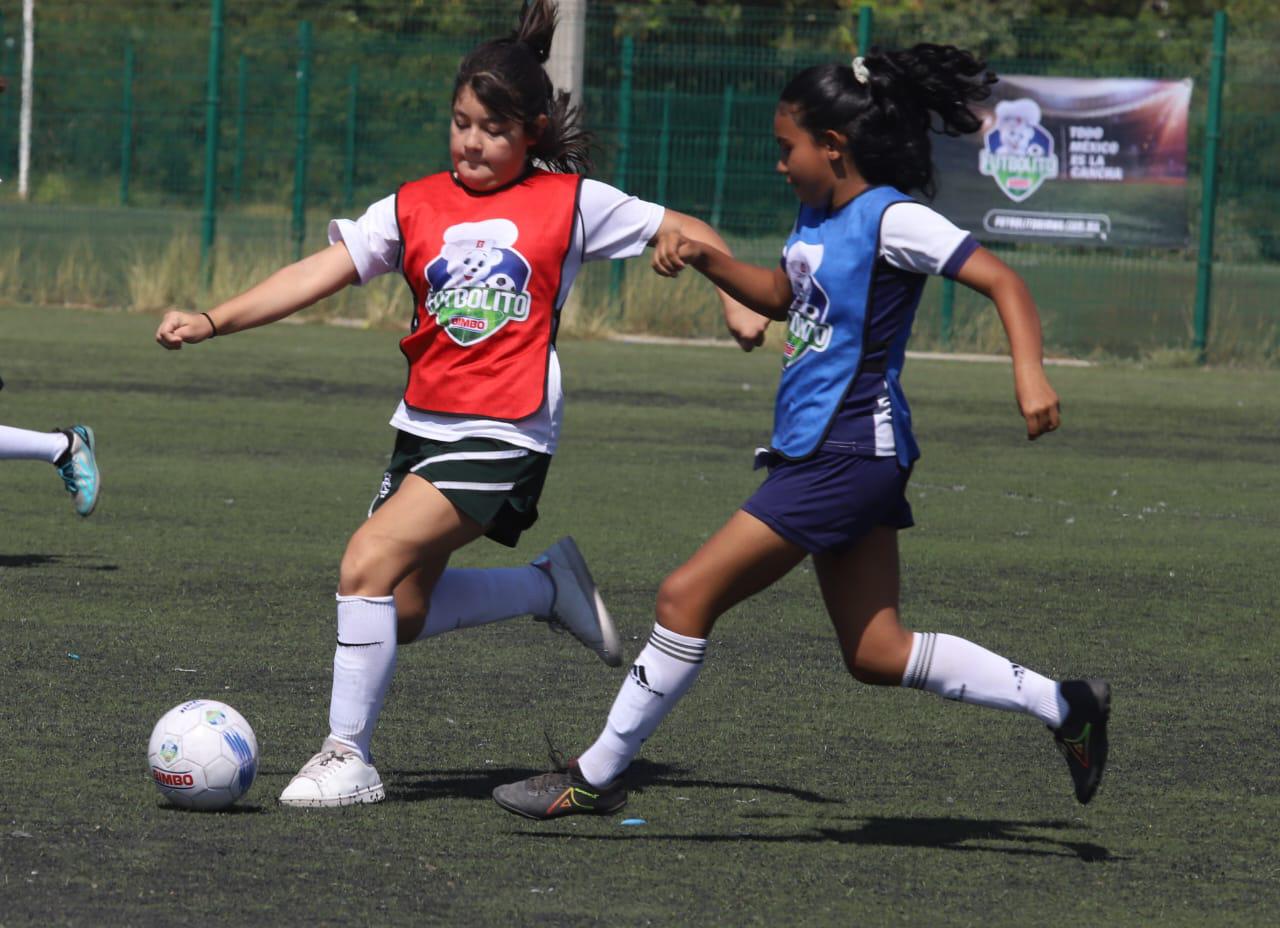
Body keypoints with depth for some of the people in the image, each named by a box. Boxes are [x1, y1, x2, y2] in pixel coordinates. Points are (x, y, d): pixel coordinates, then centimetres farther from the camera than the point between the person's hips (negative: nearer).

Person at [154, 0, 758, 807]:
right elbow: (318, 274, -2)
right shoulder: (414, 210, 6)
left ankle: (348, 755, -12)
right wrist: (214, 321, -14)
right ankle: (551, 588, 30)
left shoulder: (571, 202, 0)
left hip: (505, 436, -6)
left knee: (370, 560, -20)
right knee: (400, 614, 8)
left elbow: (690, 233, 10)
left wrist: (740, 302, -4)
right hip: (424, 428, 6)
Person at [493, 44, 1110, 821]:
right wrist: (703, 258, 14)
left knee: (689, 595, -8)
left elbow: (1002, 282, -20)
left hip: (847, 454, -10)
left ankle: (599, 775, 1)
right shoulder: (820, 216, 12)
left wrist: (1030, 372, -36)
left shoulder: (892, 219, -15)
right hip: (819, 452, 10)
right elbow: (782, 297, 30)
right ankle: (1063, 705, 17)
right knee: (876, 653, 11)